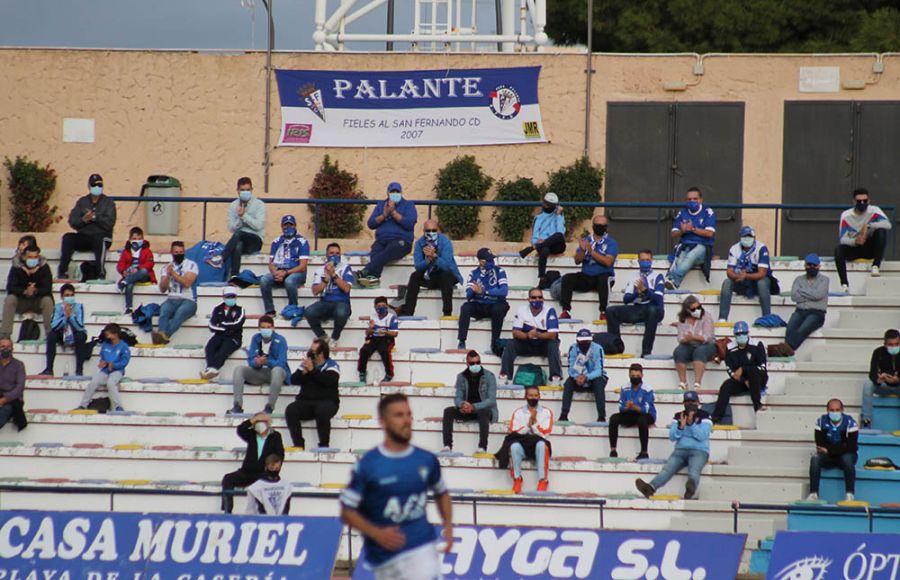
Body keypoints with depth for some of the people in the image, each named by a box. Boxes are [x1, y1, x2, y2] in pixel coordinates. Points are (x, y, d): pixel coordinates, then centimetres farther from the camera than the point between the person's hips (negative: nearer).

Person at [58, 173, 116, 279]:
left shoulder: (108, 202, 7)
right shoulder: (82, 202, 15)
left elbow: (109, 223, -8)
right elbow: (72, 221, 2)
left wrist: (94, 217, -18)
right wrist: (83, 220, -17)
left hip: (101, 236, -3)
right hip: (83, 237, 3)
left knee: (99, 239, -38)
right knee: (68, 237, -25)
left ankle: (101, 274, -43)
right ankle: (62, 272, -30)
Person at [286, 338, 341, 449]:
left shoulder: (332, 365, 1)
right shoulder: (306, 364, 13)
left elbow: (329, 381, -18)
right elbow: (293, 380, 6)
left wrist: (312, 370, -16)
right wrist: (304, 372, -12)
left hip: (327, 401, -4)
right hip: (305, 401, 4)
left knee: (322, 411, -38)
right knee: (290, 410, -25)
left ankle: (324, 445, -24)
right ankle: (298, 444, -21)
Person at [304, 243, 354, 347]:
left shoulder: (345, 268, 6)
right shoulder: (320, 270, 11)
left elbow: (346, 288, -7)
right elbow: (315, 291, 1)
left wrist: (333, 274, -13)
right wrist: (327, 278, -10)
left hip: (341, 302, -2)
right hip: (325, 302, 2)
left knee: (341, 314, -39)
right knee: (309, 312, -30)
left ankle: (334, 338, -8)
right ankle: (322, 336, -3)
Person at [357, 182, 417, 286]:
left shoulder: (408, 205, 14)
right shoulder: (381, 205, 24)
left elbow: (409, 223, -4)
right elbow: (371, 224, 13)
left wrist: (393, 212, -7)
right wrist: (384, 215, -2)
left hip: (401, 241, -3)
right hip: (381, 241, 3)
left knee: (387, 251, -39)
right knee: (375, 252, -35)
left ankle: (365, 272, -57)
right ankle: (373, 277, -60)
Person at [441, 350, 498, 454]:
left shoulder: (489, 376, -9)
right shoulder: (461, 377, 3)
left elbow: (491, 400, -16)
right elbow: (458, 397, 1)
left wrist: (473, 407, -29)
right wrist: (462, 405, -25)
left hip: (484, 410, -4)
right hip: (467, 411, 4)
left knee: (483, 413, -39)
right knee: (448, 411, -20)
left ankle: (482, 447, -43)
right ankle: (447, 445, -26)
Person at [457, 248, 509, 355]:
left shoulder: (499, 271, -2)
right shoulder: (474, 274, 5)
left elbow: (504, 291, -17)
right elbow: (468, 296, -3)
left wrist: (483, 291, -26)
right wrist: (472, 291, -28)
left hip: (495, 305, -2)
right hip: (479, 306, 2)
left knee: (500, 308, -35)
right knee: (465, 307, -27)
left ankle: (495, 344, -27)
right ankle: (461, 342, -30)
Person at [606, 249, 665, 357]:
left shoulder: (657, 277, 3)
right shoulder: (634, 278, 14)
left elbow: (658, 299, -11)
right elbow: (626, 299, 4)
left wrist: (645, 290, -25)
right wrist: (637, 292, -15)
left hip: (654, 310, -4)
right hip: (636, 310, 4)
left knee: (652, 310, -40)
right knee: (611, 311, -14)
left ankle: (646, 352, -38)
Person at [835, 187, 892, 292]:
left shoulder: (874, 211, -9)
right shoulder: (846, 215, -7)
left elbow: (888, 224, -27)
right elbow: (842, 239, -13)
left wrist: (868, 226, -38)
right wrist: (855, 241, -35)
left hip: (870, 248, -1)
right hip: (853, 248, 1)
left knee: (881, 231, -28)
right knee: (839, 250, -31)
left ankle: (876, 266, -26)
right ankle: (844, 284, -31)